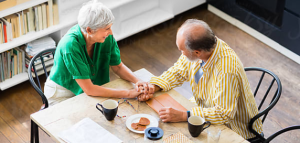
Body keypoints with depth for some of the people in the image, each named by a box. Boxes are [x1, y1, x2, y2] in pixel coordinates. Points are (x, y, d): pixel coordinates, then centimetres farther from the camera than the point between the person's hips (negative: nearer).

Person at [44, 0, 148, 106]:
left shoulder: (107, 37, -14)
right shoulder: (70, 45, -31)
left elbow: (118, 66, 2)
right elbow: (89, 89, -29)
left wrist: (137, 81, -18)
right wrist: (127, 94, -29)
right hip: (63, 93, -5)